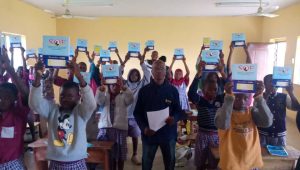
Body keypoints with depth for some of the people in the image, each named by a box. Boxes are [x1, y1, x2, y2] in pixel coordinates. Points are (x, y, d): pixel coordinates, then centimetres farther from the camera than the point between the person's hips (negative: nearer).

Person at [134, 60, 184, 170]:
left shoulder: (173, 90, 0)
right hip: (149, 134, 0)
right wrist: (144, 128, -14)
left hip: (168, 134, 1)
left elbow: (179, 111, 2)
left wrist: (174, 119, -20)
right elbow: (137, 113, 0)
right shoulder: (144, 90, -1)